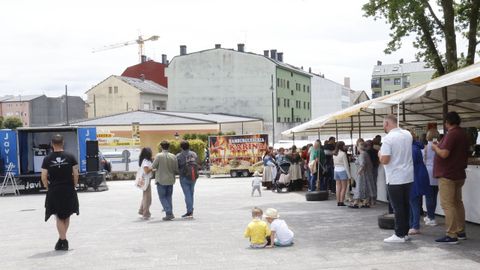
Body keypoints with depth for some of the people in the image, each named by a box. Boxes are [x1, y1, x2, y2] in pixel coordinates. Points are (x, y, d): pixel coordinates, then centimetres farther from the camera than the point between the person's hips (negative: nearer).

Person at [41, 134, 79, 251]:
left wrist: (48, 187, 11)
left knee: (59, 217, 7)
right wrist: (74, 186, 9)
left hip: (54, 191, -1)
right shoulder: (70, 157, -3)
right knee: (66, 216, 16)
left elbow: (44, 177, -4)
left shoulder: (47, 159, -2)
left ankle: (63, 240, 1)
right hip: (69, 190, 1)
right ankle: (62, 239, 23)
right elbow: (75, 174, -5)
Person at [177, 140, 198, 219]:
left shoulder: (179, 156, -10)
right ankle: (191, 210, 21)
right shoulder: (194, 154, 4)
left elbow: (176, 167, -8)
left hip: (184, 177, -4)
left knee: (187, 194, -4)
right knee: (191, 193, 14)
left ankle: (189, 212, -6)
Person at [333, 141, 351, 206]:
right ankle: (341, 202, -4)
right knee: (344, 188, 0)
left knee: (338, 188, 9)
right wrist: (349, 175, -7)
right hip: (343, 171, -6)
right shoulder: (343, 153, -12)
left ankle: (338, 202, 9)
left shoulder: (334, 154, 7)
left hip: (336, 171, 6)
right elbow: (346, 165, -11)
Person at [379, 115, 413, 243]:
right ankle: (405, 232, 20)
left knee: (398, 207, -1)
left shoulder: (388, 138, -17)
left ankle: (399, 235, 3)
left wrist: (379, 154, -1)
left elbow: (384, 160, -19)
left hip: (395, 179, -6)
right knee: (405, 205, 13)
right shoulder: (408, 134, 5)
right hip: (408, 176, 7)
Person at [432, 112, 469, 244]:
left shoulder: (451, 134, -18)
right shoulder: (463, 134, 13)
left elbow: (444, 154, -26)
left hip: (447, 175, -10)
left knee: (447, 205, -9)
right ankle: (461, 232, 22)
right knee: (457, 203, 16)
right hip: (459, 174, 10)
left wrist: (435, 148, -7)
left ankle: (451, 235, -10)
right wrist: (440, 147, 19)